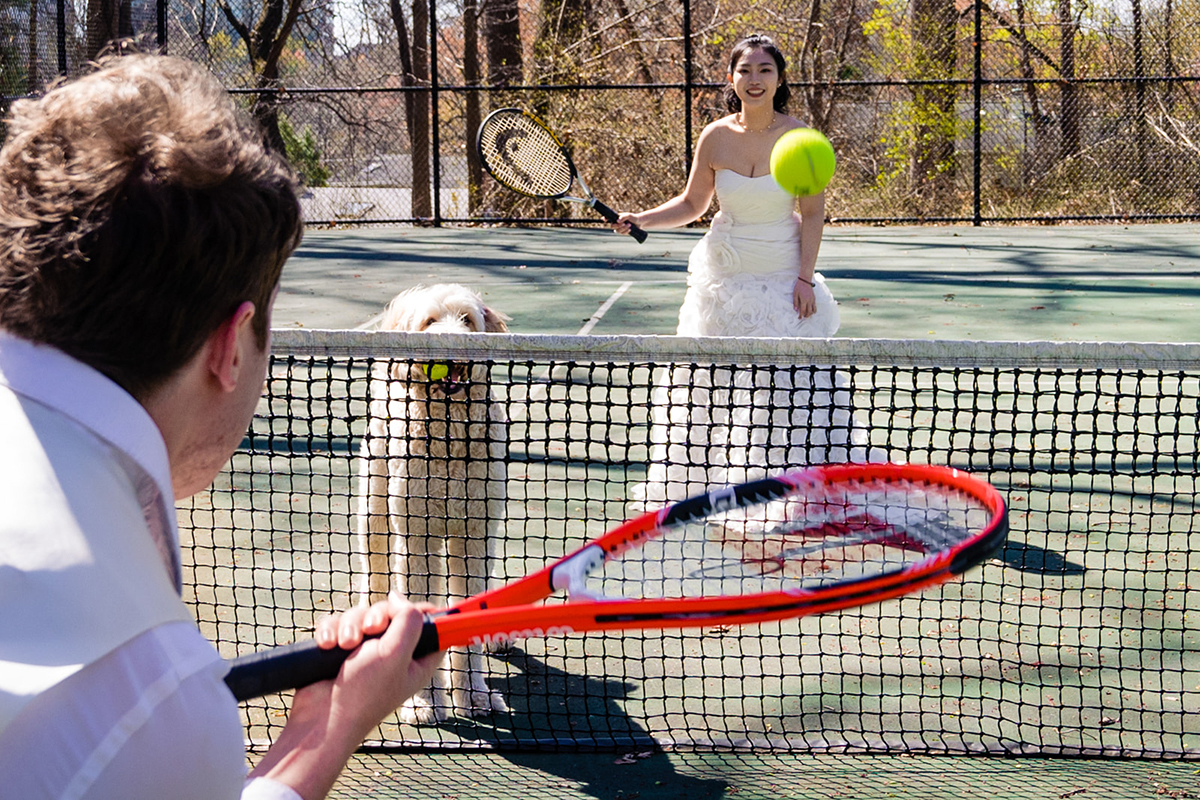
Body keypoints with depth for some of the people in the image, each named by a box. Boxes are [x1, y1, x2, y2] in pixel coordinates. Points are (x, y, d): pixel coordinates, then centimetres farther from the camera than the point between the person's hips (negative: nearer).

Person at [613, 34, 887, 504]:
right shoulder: (715, 138, -4)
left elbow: (812, 214, -5)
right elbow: (691, 204, 8)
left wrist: (805, 278, -11)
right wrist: (642, 220, -6)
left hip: (783, 278, -2)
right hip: (724, 274, 2)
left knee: (799, 382, -4)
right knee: (706, 380, 8)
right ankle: (694, 480, 23)